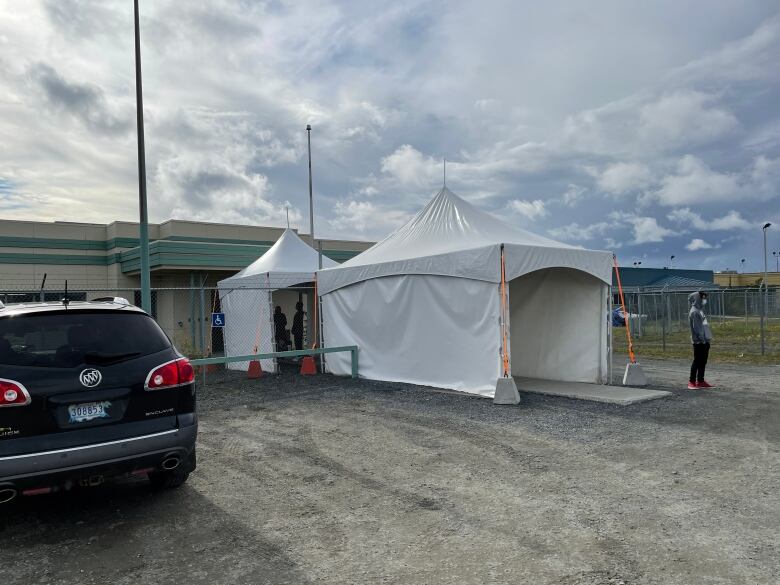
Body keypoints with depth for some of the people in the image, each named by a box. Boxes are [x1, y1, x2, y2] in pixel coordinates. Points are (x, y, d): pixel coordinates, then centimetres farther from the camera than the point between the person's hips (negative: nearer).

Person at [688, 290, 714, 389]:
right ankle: (692, 382, 0)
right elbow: (696, 327, -19)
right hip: (699, 341, -9)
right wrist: (701, 339, -21)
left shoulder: (700, 310, 16)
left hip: (705, 341, 9)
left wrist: (708, 338, 16)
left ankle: (701, 380, 18)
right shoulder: (694, 312, -14)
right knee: (697, 361, -5)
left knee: (703, 361, 11)